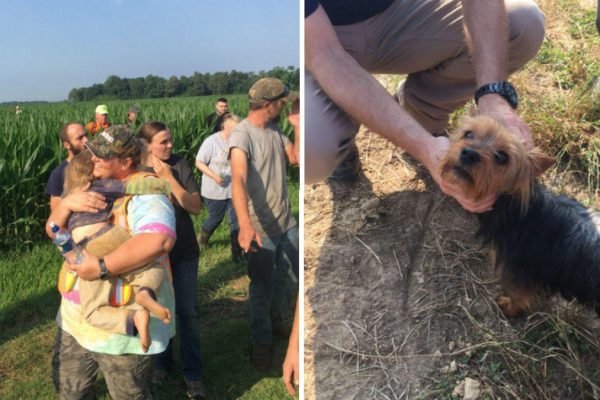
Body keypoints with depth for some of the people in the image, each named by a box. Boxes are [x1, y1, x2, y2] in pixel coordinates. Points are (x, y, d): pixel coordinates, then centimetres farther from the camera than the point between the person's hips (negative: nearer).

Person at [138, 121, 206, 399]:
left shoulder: (180, 165, -10)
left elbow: (195, 207, -16)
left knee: (188, 311, 2)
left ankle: (193, 373, 15)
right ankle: (162, 361, 35)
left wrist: (168, 177, -21)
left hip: (183, 251, -1)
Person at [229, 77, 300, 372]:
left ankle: (277, 322, 45)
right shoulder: (241, 134, -21)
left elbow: (297, 159, 8)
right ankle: (261, 343, 27)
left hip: (286, 221, 7)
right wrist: (245, 225, -49)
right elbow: (238, 180, -36)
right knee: (263, 287, 8)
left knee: (290, 280, 20)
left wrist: (298, 127, -3)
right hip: (260, 226, -7)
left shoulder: (275, 130, 4)